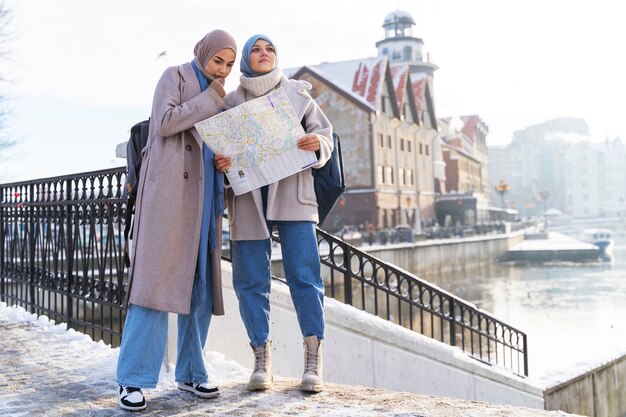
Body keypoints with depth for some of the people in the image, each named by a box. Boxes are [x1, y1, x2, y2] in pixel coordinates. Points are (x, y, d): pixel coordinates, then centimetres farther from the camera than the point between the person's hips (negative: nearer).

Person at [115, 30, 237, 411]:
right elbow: (165, 122, -12)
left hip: (203, 193, 7)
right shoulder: (175, 76, 4)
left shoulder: (217, 96, 22)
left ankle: (190, 372, 11)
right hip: (170, 187, -7)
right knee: (156, 277, -14)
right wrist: (210, 98, -7)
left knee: (201, 283, 4)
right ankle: (133, 379, -13)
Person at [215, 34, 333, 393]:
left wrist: (318, 144, -12)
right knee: (250, 279, 0)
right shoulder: (230, 101, 14)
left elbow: (325, 132, 11)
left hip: (292, 191, -1)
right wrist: (219, 162, -10)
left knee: (305, 274, -7)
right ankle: (262, 359, 10)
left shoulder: (297, 93, 13)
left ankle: (314, 360, 0)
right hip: (247, 197, 1)